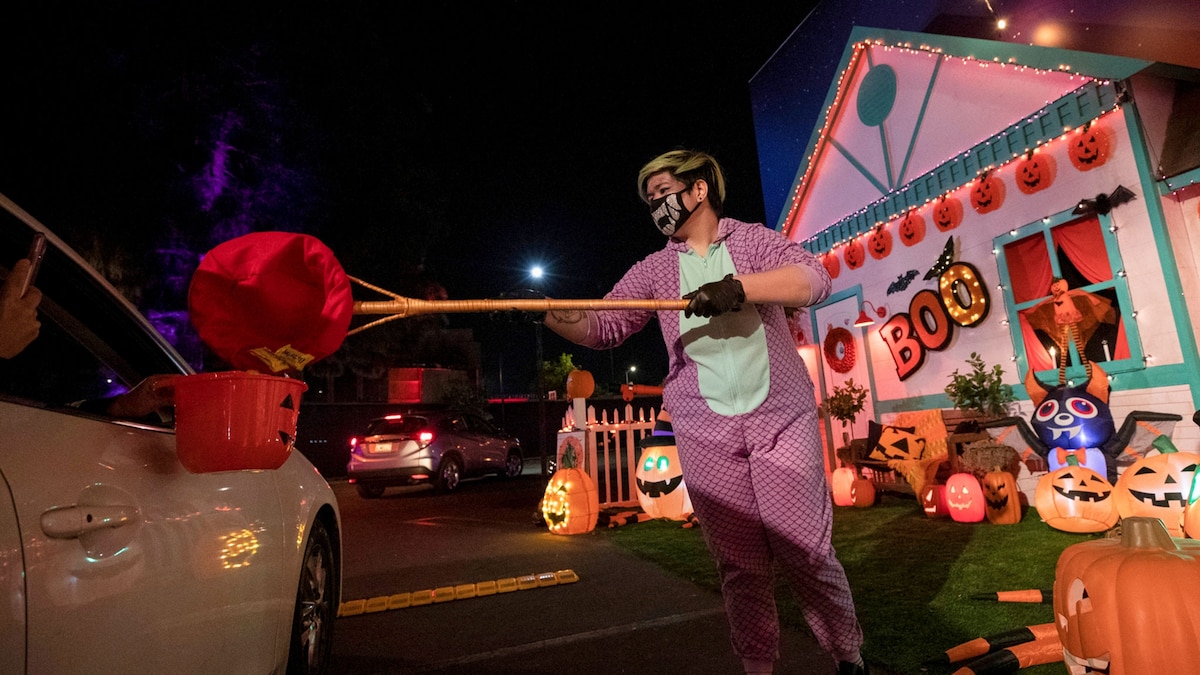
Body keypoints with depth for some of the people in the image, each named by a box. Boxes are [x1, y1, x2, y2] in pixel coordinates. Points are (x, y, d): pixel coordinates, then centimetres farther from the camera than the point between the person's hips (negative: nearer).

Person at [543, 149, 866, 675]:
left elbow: (813, 279, -9)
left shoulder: (753, 240, 8)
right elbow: (600, 327, 5)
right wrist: (546, 312, -14)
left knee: (806, 550, 2)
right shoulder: (653, 270, 13)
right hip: (707, 435, 2)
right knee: (739, 566, 6)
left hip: (782, 420, -1)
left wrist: (739, 286, -23)